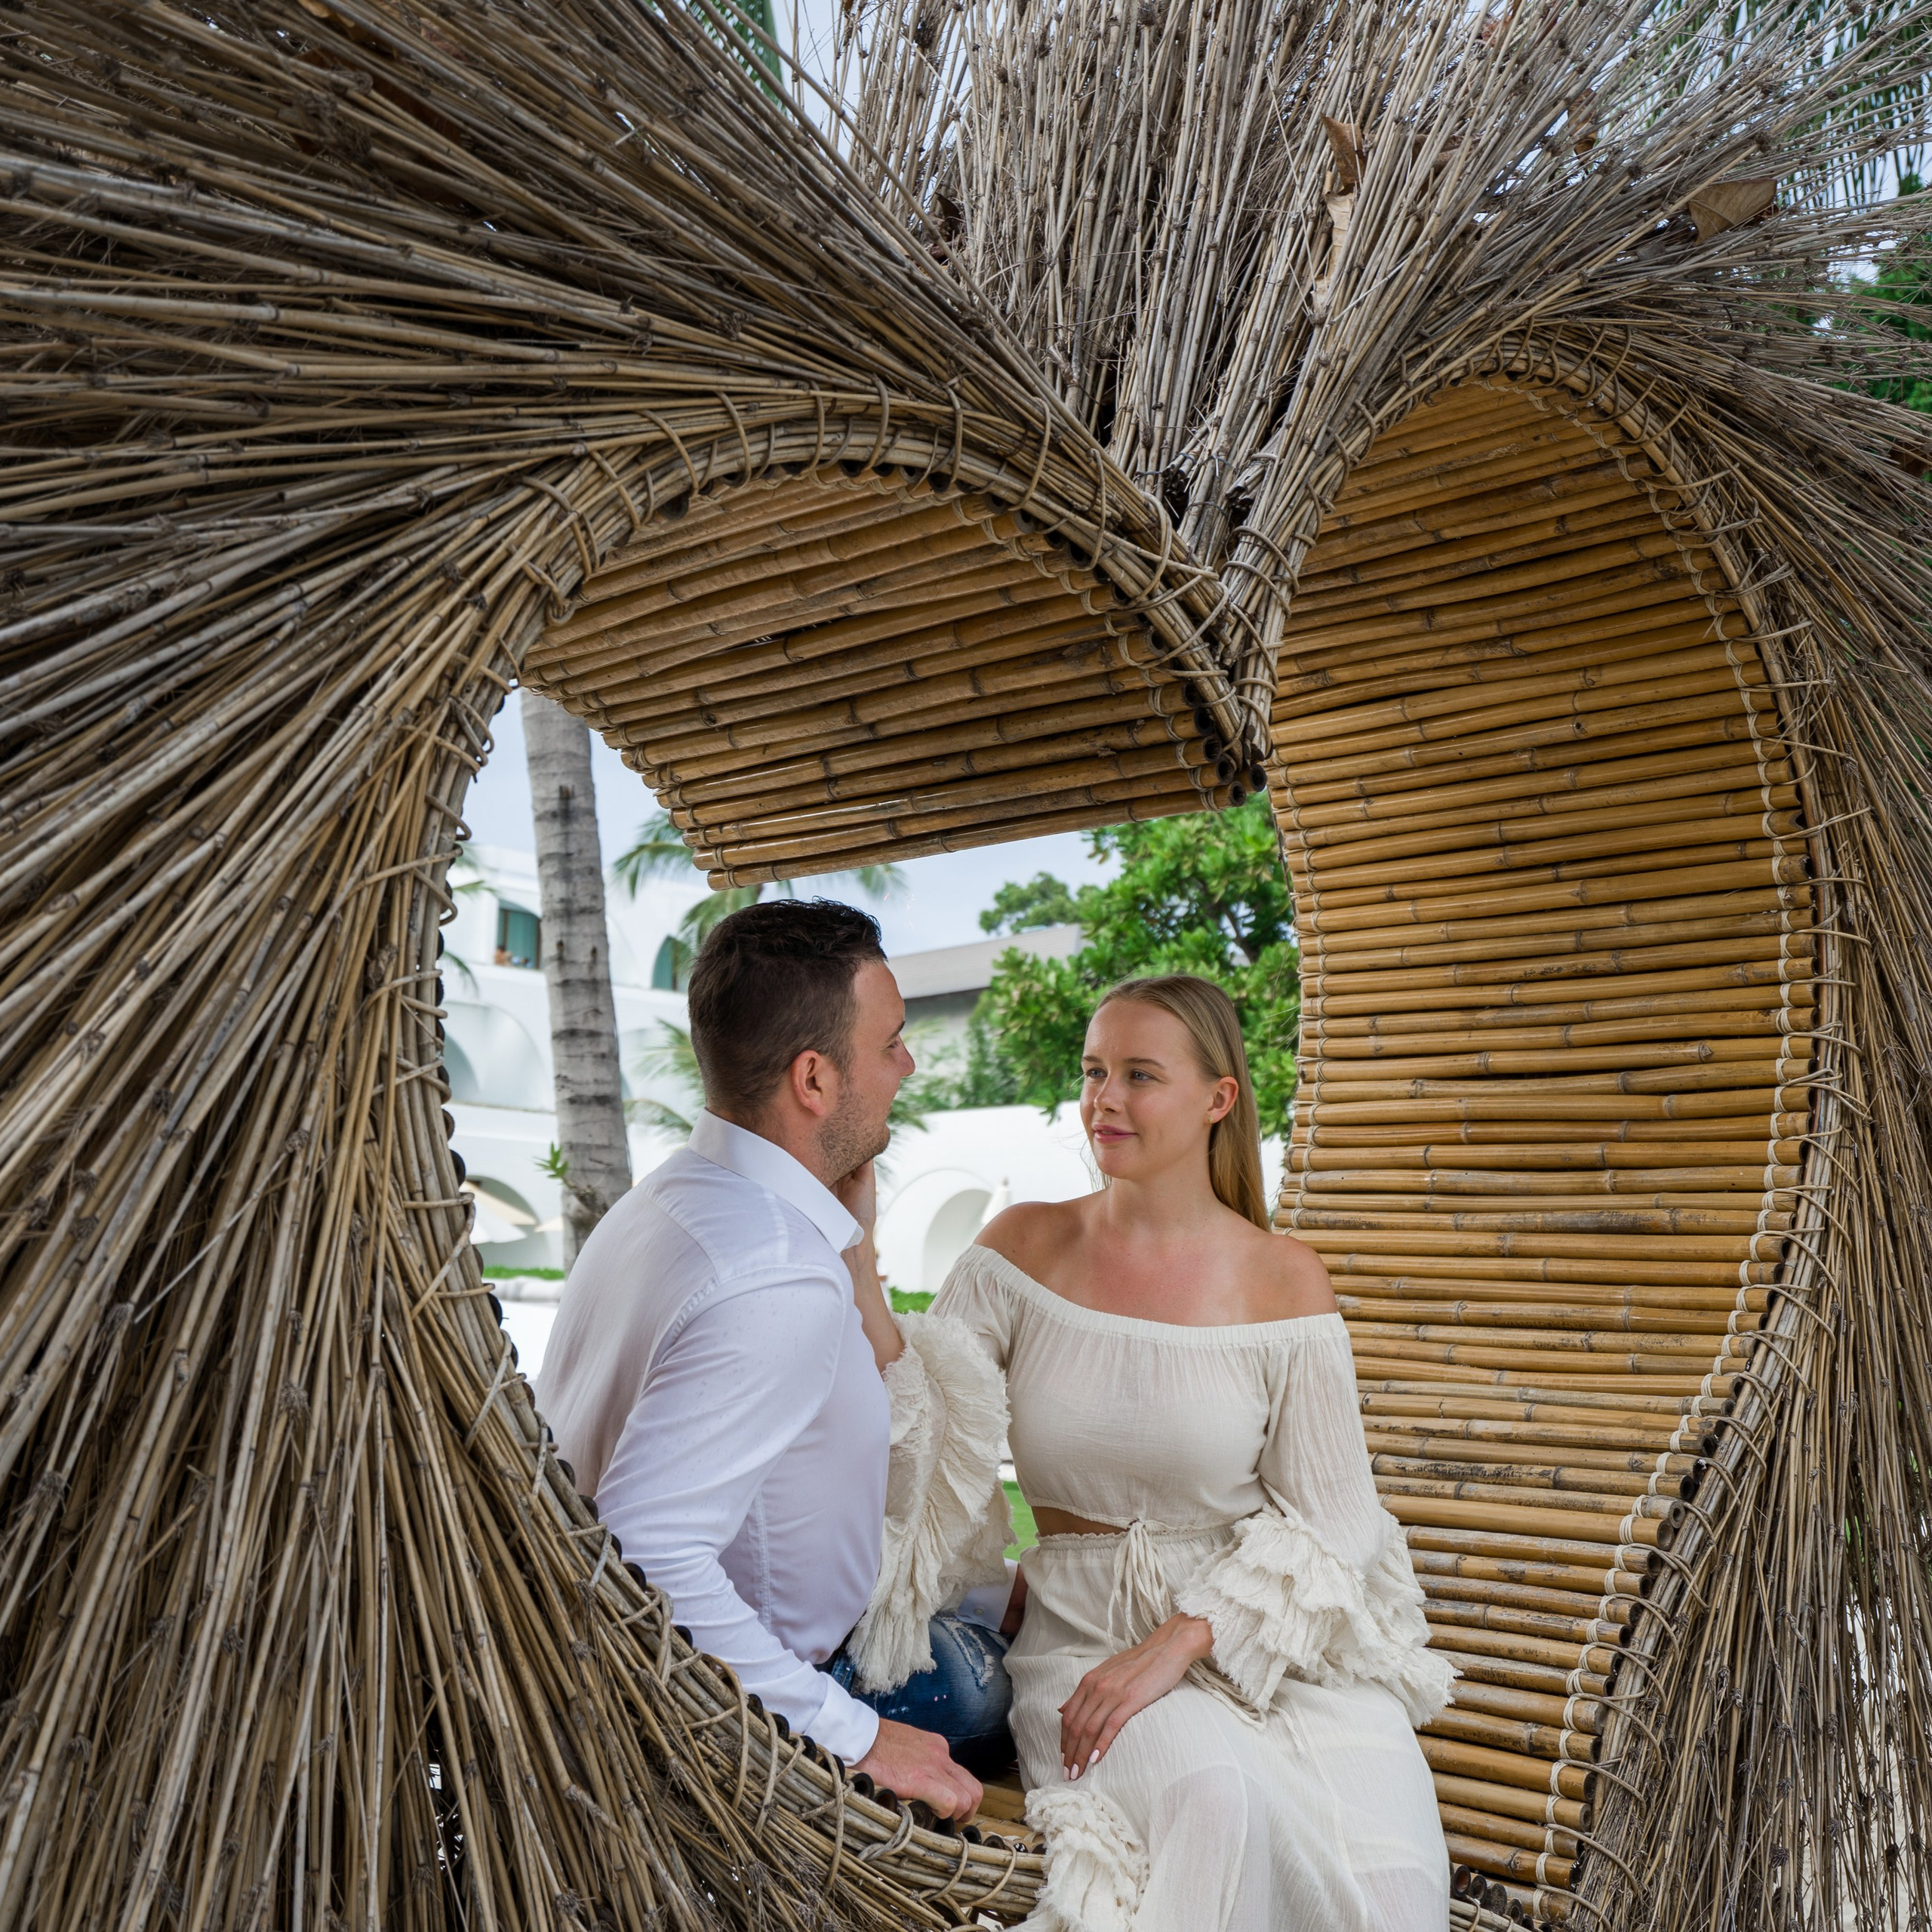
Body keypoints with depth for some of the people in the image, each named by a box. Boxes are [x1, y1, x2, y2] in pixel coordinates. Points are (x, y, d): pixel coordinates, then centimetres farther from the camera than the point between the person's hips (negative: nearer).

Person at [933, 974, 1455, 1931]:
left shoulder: (1283, 1282, -3)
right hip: (1085, 1626, 0)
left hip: (1265, 1627, 0)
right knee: (1212, 1796, -31)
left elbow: (1325, 1519, -3)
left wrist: (1179, 1640, -16)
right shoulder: (1025, 1247, 1)